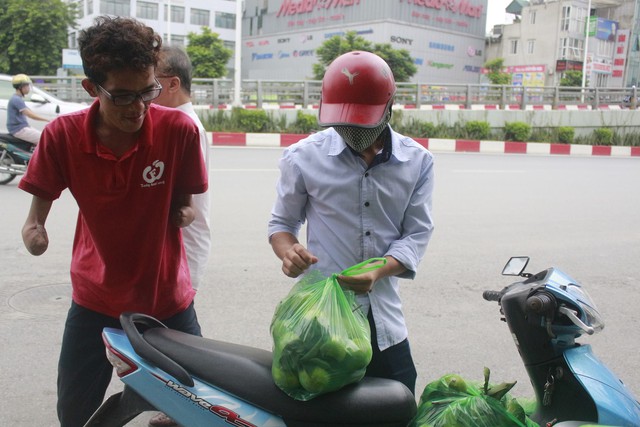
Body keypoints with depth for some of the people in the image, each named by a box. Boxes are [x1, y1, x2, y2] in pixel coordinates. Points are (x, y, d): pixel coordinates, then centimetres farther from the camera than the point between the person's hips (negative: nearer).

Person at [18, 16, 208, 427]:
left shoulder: (179, 129, -18)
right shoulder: (63, 135, -14)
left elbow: (185, 204, -4)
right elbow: (41, 201, 0)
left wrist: (184, 213, -24)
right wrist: (33, 228, -19)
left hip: (168, 300, -1)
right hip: (94, 301, 2)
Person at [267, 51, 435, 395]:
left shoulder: (417, 162, 2)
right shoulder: (304, 156, -3)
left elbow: (417, 232, -1)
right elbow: (282, 222, 7)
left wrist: (378, 272, -19)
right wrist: (288, 252, -17)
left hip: (384, 317, 2)